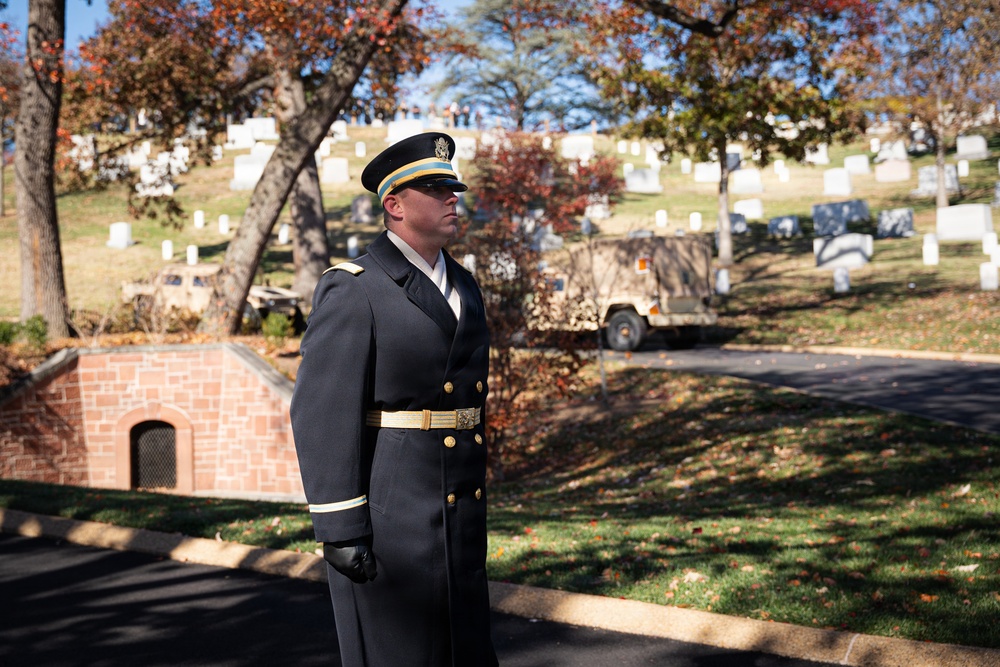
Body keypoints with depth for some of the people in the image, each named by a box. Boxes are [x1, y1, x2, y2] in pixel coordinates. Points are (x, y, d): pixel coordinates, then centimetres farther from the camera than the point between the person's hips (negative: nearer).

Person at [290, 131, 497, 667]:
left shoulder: (461, 287, 14)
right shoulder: (352, 291, -11)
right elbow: (322, 414, -17)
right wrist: (339, 527, -20)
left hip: (458, 516, 8)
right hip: (385, 513, -8)